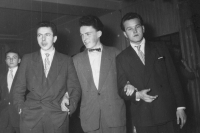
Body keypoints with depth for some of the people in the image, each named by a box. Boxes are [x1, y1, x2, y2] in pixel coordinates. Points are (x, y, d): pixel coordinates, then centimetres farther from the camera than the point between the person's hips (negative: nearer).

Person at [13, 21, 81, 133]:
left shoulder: (67, 60, 7)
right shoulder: (27, 59, 11)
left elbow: (75, 87, 5)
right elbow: (19, 88, 12)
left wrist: (70, 106, -8)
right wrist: (21, 108, 1)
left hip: (58, 118, -1)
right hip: (30, 117, 1)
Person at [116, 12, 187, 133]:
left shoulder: (160, 49, 6)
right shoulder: (122, 58, 3)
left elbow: (173, 78, 4)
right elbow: (122, 89, 4)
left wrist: (180, 107, 0)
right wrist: (137, 95, -15)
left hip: (167, 113, 1)